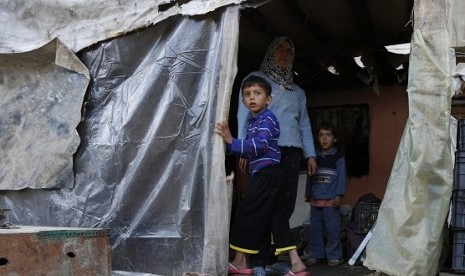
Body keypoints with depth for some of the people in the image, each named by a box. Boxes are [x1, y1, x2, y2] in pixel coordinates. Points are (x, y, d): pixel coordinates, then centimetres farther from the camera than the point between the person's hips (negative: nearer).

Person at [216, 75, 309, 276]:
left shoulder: (267, 119, -9)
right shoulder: (252, 122, 20)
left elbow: (259, 145, -24)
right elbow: (250, 151, 20)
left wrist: (231, 141, -30)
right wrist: (226, 144, 11)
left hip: (267, 173, -10)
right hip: (263, 175, 10)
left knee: (246, 213, -5)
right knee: (273, 217, 7)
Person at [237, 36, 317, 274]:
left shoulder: (298, 91, 26)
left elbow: (304, 124, 22)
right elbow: (244, 114, 1)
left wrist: (310, 154, 10)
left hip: (291, 151, 5)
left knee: (285, 205, 1)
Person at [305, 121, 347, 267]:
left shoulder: (338, 157, -1)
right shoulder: (314, 157, 12)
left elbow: (341, 177, -5)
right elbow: (310, 177, 14)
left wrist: (339, 195, -12)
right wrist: (308, 194, 12)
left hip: (331, 200, -4)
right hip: (315, 200, 5)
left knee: (332, 229, -2)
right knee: (315, 229, 9)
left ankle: (334, 256, 7)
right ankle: (315, 255, 18)